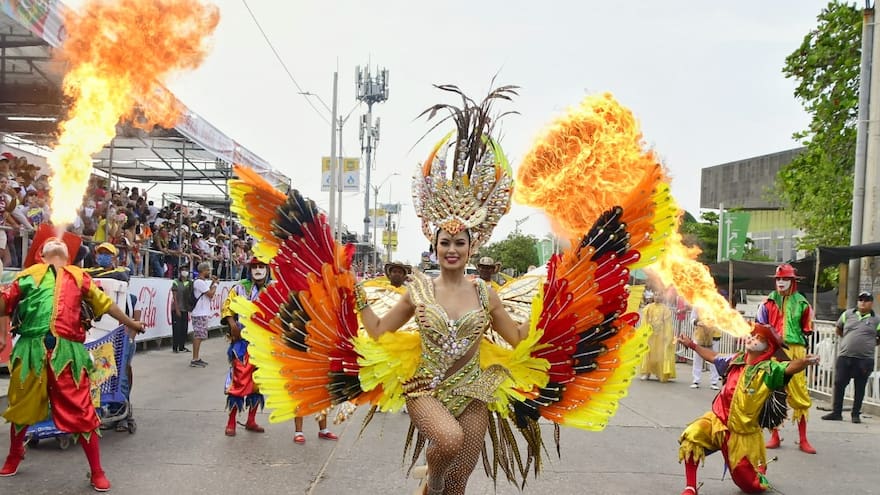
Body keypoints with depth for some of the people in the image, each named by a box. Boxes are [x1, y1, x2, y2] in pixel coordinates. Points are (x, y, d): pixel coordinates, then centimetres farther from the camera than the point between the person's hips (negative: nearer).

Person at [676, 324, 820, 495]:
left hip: (742, 432, -3)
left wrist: (805, 361, -54)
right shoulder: (735, 360, 2)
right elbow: (714, 357, 20)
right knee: (691, 437, -23)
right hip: (717, 419, 4)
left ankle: (761, 475, 48)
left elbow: (790, 368, -34)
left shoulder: (769, 369, -14)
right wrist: (692, 345, 28)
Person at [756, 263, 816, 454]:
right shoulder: (769, 302, 7)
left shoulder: (801, 303, 6)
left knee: (799, 395, 0)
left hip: (794, 352, -1)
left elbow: (807, 330, 13)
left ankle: (803, 440, 12)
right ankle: (774, 436, 17)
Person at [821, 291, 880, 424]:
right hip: (844, 357, 2)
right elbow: (838, 329, 20)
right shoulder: (847, 314, 8)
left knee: (860, 388, 5)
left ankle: (856, 414, 16)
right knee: (839, 384, 2)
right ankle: (836, 412, 11)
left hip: (865, 359, -1)